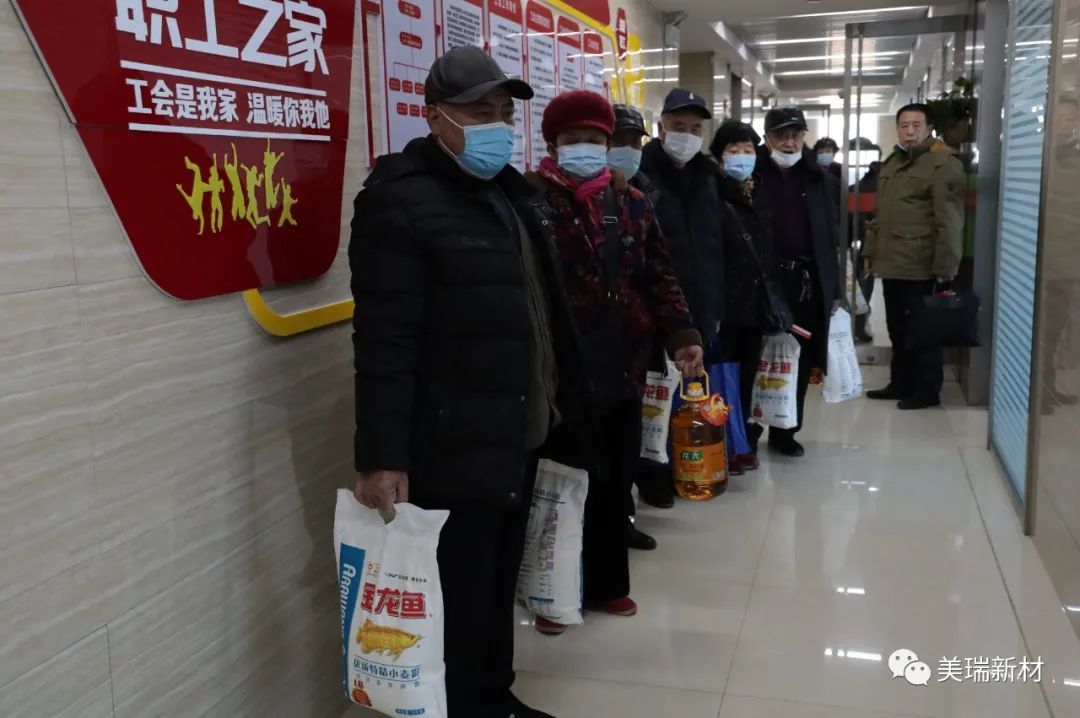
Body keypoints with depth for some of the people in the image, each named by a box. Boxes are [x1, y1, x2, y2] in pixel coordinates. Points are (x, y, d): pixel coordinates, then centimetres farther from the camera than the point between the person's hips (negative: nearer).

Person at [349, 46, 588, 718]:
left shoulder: (508, 189, 14)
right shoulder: (400, 199, -13)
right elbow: (384, 342, -19)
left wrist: (555, 405, 17)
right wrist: (382, 458, -22)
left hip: (519, 440, 9)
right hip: (455, 452, -8)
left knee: (500, 587, 21)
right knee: (457, 606, 5)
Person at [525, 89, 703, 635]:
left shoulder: (632, 203, 12)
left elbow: (658, 275, 12)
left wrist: (682, 334, 1)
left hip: (624, 366, 6)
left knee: (614, 483, 16)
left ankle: (605, 583, 33)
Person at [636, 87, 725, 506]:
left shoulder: (708, 174, 14)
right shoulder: (641, 173, -7)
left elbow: (716, 244, 18)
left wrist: (717, 301, 14)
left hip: (700, 306, 6)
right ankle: (653, 477, 12)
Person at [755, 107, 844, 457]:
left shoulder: (820, 180, 9)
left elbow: (832, 239, 8)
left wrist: (835, 290, 4)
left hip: (809, 283, 3)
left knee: (799, 361, 9)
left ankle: (785, 431, 23)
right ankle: (747, 431, 16)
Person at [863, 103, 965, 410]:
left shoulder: (943, 164, -9)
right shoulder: (891, 164, 17)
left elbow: (949, 222, -15)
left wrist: (945, 268, -19)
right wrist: (870, 251, 18)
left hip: (921, 267, -8)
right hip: (891, 263, 8)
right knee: (897, 329, 15)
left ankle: (927, 390, 12)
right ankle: (901, 383, 27)